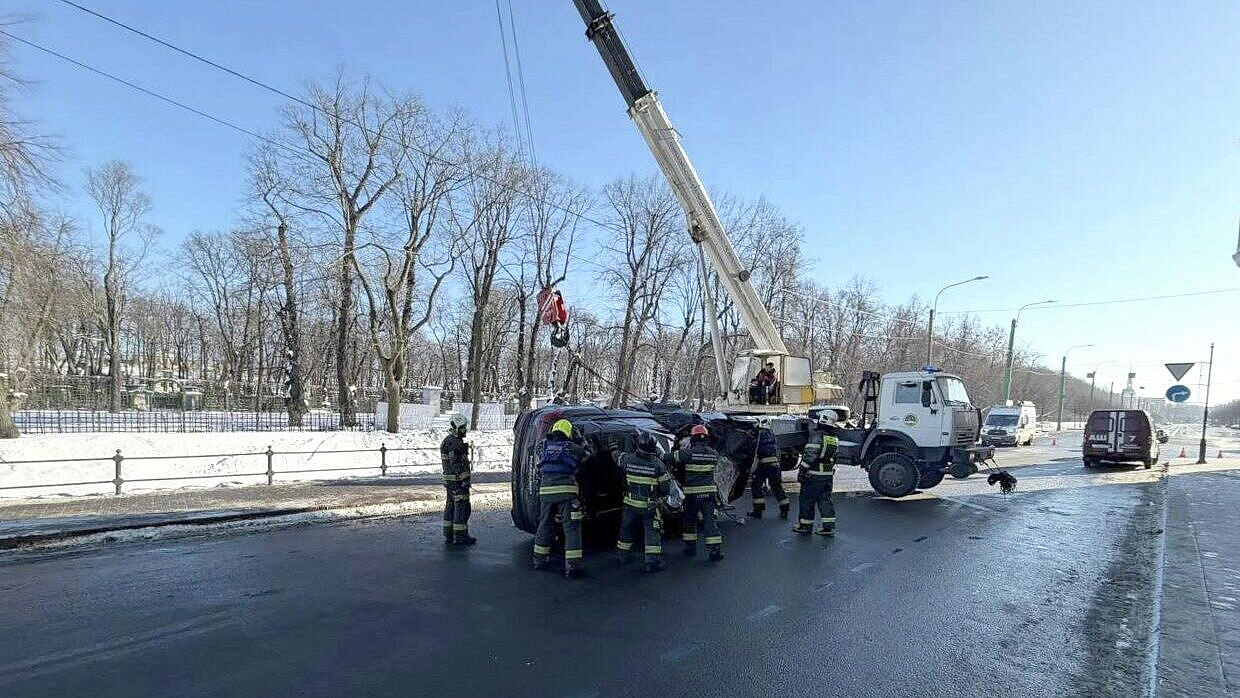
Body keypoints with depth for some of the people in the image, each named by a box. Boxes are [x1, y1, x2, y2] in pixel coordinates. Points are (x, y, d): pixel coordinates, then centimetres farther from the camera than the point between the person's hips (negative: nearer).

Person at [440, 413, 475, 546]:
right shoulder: (454, 443, -18)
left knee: (451, 505, 14)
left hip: (449, 480, 11)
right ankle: (460, 537, -2)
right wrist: (462, 480, -22)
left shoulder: (448, 440, 16)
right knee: (462, 506, -6)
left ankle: (449, 535, 21)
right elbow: (455, 464, -22)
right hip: (458, 480, -11)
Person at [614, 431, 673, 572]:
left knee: (627, 529, 20)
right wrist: (657, 494, 9)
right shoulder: (657, 464, -16)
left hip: (630, 503, 3)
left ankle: (621, 555, 35)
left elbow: (616, 455, 13)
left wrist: (614, 447, 34)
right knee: (651, 532, 5)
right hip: (649, 506, -3)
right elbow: (666, 488, -11)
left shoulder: (628, 459, -10)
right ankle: (652, 562, 0)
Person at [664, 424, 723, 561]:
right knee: (710, 520, 2)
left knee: (690, 519, 16)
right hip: (709, 491, 2)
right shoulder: (714, 454, 0)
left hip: (692, 492, -2)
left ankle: (691, 547, 23)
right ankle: (715, 550, -5)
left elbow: (669, 457, -9)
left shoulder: (688, 453, -12)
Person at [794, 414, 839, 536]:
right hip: (829, 474, 7)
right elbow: (831, 455, 15)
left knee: (807, 499, 5)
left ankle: (805, 525, 14)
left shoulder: (817, 434, -16)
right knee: (825, 499, 12)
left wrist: (803, 470, -15)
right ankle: (829, 526, 9)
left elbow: (810, 454, -21)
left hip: (814, 473, -7)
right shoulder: (835, 437, 9)